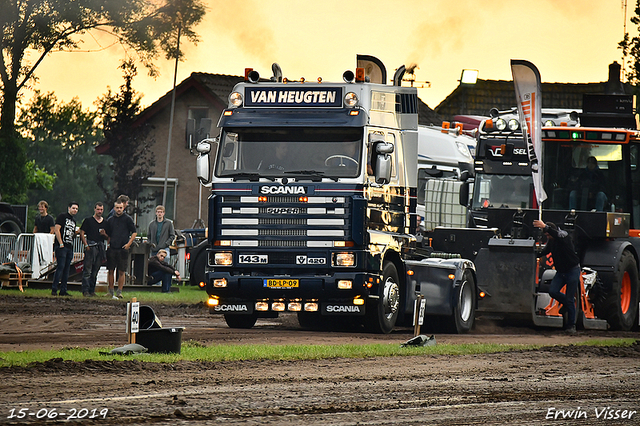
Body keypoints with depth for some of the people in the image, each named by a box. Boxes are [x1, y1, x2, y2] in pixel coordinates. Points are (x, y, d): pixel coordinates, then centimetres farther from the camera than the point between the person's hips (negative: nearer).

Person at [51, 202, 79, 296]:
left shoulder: (73, 220, 22)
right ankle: (54, 289, -11)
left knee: (66, 269, 6)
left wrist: (75, 234, 9)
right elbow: (56, 230, -11)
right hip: (61, 246, -8)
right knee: (61, 267, -13)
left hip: (70, 247, 8)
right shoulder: (62, 216, -2)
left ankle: (63, 290, 8)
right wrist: (61, 244, -15)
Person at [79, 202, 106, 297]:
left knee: (95, 271, 7)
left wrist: (105, 234, 3)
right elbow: (82, 233, 1)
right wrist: (86, 245, -8)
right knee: (88, 270, -8)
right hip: (90, 246, -4)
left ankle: (92, 290, 11)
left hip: (100, 247, 4)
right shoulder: (88, 220, 5)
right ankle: (85, 290, -8)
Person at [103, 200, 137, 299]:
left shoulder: (128, 219, 2)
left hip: (123, 249, -3)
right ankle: (111, 292, 10)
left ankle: (119, 292, 2)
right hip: (112, 248, 3)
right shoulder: (110, 220, 13)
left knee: (121, 271, -2)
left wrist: (129, 243, -8)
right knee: (110, 270, 3)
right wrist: (104, 233, -1)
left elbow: (134, 232, 3)